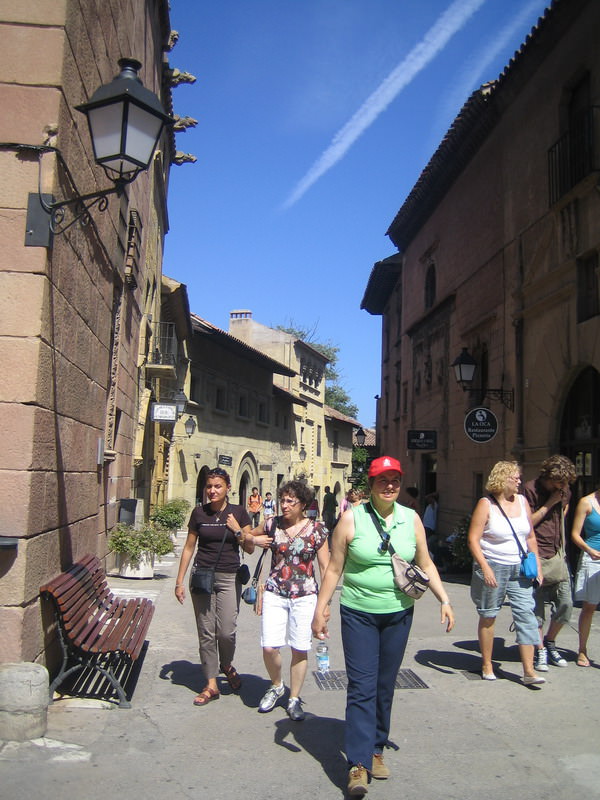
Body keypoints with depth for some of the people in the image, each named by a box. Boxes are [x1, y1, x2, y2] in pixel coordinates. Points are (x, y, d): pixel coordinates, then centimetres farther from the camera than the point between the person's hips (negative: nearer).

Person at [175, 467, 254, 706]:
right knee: (206, 633, 4)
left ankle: (227, 665, 25)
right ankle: (211, 685, 17)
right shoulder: (199, 513, 3)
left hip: (229, 579, -1)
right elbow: (189, 547, 8)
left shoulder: (238, 513, 1)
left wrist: (237, 530, -12)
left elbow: (250, 549, 4)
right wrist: (179, 581, 7)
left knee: (226, 631, -8)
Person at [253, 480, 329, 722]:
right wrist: (255, 540, -2)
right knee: (269, 647, -3)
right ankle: (276, 686, 27)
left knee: (299, 649, 4)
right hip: (274, 594, 2)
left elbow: (325, 567, 0)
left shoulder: (316, 530, -4)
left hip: (305, 596, -1)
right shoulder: (272, 525, 1)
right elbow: (252, 536, 22)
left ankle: (294, 699, 24)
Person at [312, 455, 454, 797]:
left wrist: (445, 600, 2)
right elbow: (334, 568, -3)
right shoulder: (352, 518, -7)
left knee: (386, 686, 13)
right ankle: (358, 764, 0)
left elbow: (426, 564, 10)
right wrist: (320, 609, -4)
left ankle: (376, 750, 29)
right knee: (362, 687, -5)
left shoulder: (411, 519, 2)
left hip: (398, 615, 3)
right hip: (358, 614, -3)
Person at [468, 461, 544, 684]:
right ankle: (487, 664, 22)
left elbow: (531, 537, 16)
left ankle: (529, 671, 1)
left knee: (526, 614, -3)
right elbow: (473, 539, -11)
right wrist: (485, 567, -19)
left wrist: (537, 565, 11)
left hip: (520, 569, 5)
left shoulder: (522, 501, 8)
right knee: (488, 616, 7)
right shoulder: (486, 504, -7)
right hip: (493, 567, -4)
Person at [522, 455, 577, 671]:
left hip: (558, 555, 6)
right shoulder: (531, 489, -10)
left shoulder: (564, 490, 9)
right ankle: (540, 651, 14)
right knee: (537, 607, 0)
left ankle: (550, 642, 26)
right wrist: (548, 504, -16)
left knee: (565, 603, 4)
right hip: (537, 556, -6)